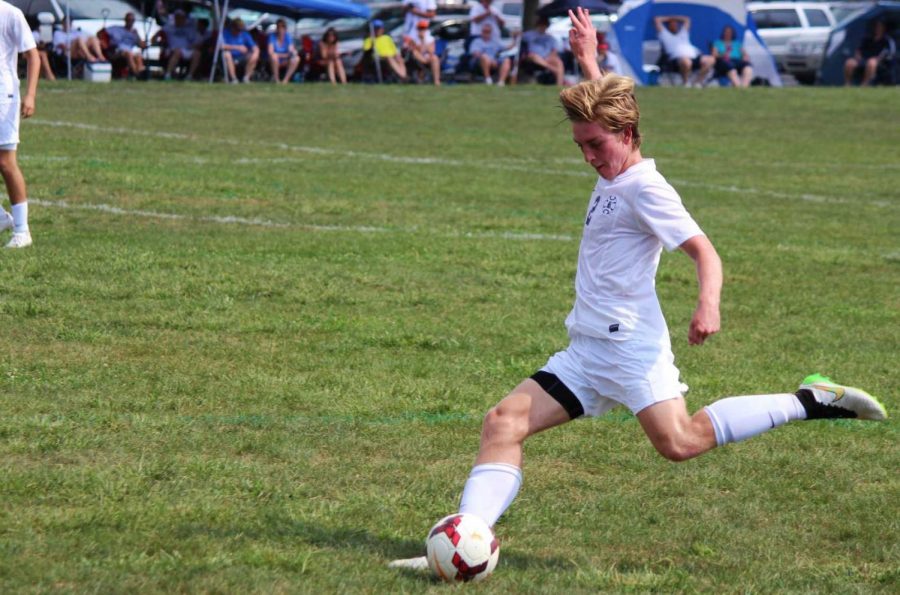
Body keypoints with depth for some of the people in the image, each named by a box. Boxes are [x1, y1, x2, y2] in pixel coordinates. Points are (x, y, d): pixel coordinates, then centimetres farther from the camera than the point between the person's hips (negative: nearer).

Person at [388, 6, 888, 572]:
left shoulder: (646, 188, -10)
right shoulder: (614, 176, 16)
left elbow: (703, 250, -18)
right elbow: (601, 106, 38)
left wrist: (709, 305, -34)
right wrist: (589, 60, 39)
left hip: (631, 345, -9)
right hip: (587, 351, 9)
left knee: (680, 441, -24)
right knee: (505, 421, -3)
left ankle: (813, 402, -13)